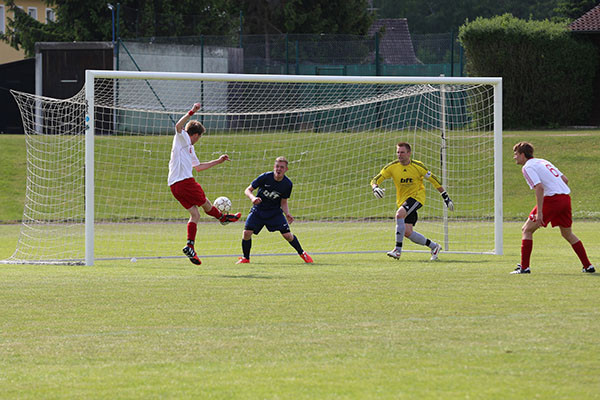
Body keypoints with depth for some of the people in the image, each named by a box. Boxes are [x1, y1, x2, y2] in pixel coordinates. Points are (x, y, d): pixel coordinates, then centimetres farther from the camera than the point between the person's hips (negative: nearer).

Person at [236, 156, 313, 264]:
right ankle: (245, 258, 6)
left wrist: (287, 214, -20)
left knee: (287, 235, -8)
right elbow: (248, 190, -12)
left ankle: (302, 253, 19)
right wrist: (253, 198, -34)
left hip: (275, 211, 1)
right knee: (247, 232, -17)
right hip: (258, 210, -1)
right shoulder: (265, 177, -19)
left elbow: (284, 202, -1)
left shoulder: (287, 184, -12)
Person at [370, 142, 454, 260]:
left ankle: (398, 250, -26)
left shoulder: (418, 166, -11)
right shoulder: (392, 167, -6)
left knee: (399, 214, -32)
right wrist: (375, 188, -30)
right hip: (402, 200, 5)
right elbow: (375, 180, -5)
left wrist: (446, 197, 3)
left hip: (417, 196, -5)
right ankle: (434, 246, 18)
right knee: (407, 232, -5)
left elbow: (433, 180, 0)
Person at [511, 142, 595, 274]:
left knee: (527, 230, 2)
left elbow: (539, 187, -17)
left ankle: (524, 267, -4)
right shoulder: (543, 161, 23)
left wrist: (539, 212, -20)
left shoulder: (528, 167, -3)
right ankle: (588, 266, 20)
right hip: (566, 197, 8)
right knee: (567, 234, 22)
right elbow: (565, 179, 21)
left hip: (552, 198, -8)